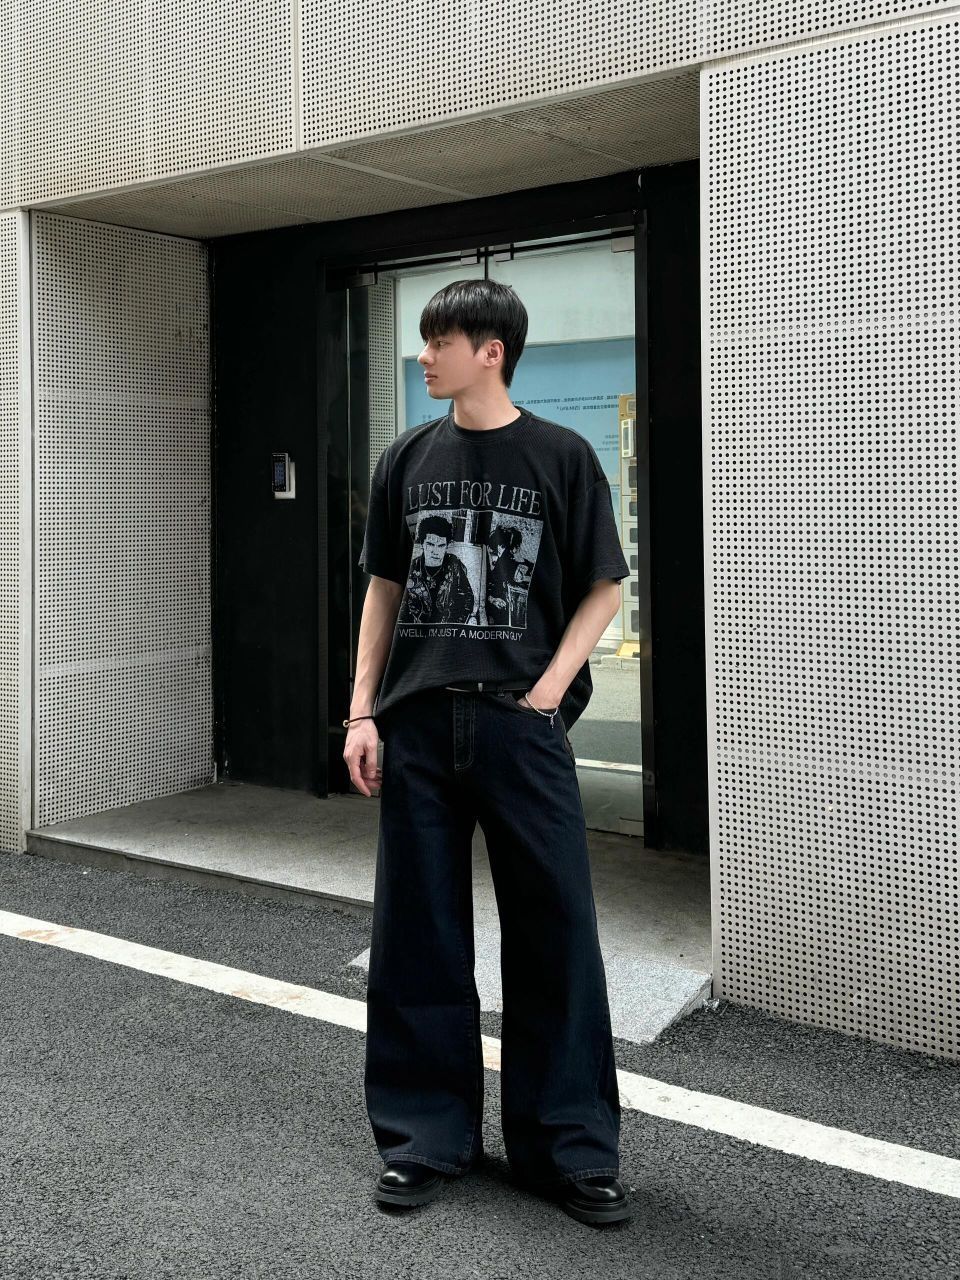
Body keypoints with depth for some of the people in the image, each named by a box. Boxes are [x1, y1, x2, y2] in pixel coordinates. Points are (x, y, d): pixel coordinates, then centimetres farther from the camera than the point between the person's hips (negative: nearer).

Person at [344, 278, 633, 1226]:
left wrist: (546, 693, -8)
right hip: (417, 724, 3)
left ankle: (570, 1148, 16)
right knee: (417, 934, 7)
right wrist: (362, 711, 4)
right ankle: (427, 1136, 22)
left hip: (521, 726, -2)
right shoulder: (407, 459, 8)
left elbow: (603, 589, 2)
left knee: (554, 933, 2)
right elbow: (384, 589, 12)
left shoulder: (562, 456, 0)